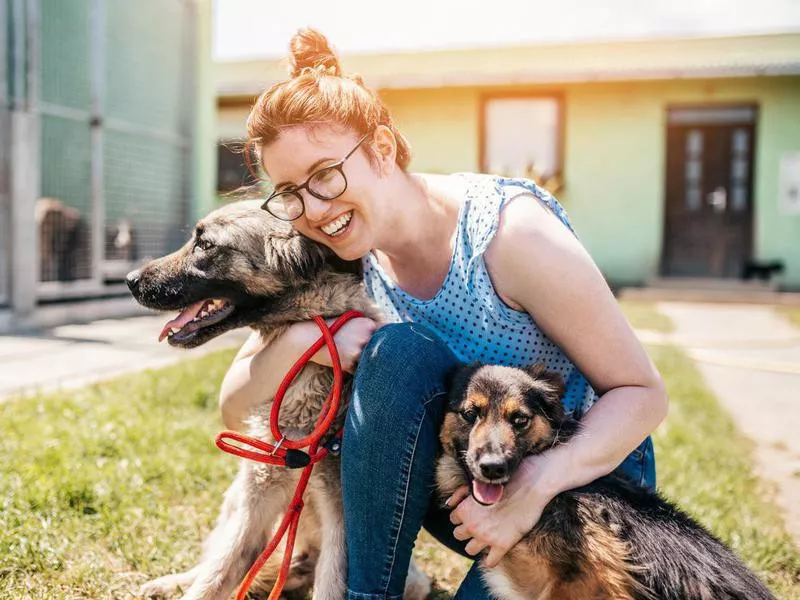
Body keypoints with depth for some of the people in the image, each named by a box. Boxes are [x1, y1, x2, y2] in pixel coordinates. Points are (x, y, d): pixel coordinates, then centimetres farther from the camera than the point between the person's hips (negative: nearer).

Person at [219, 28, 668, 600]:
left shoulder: (511, 231, -25)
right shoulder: (346, 260, -8)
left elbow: (643, 394, -19)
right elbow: (235, 409, -7)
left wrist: (534, 485, -33)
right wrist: (303, 338, -27)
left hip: (587, 473, -4)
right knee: (395, 351, -27)